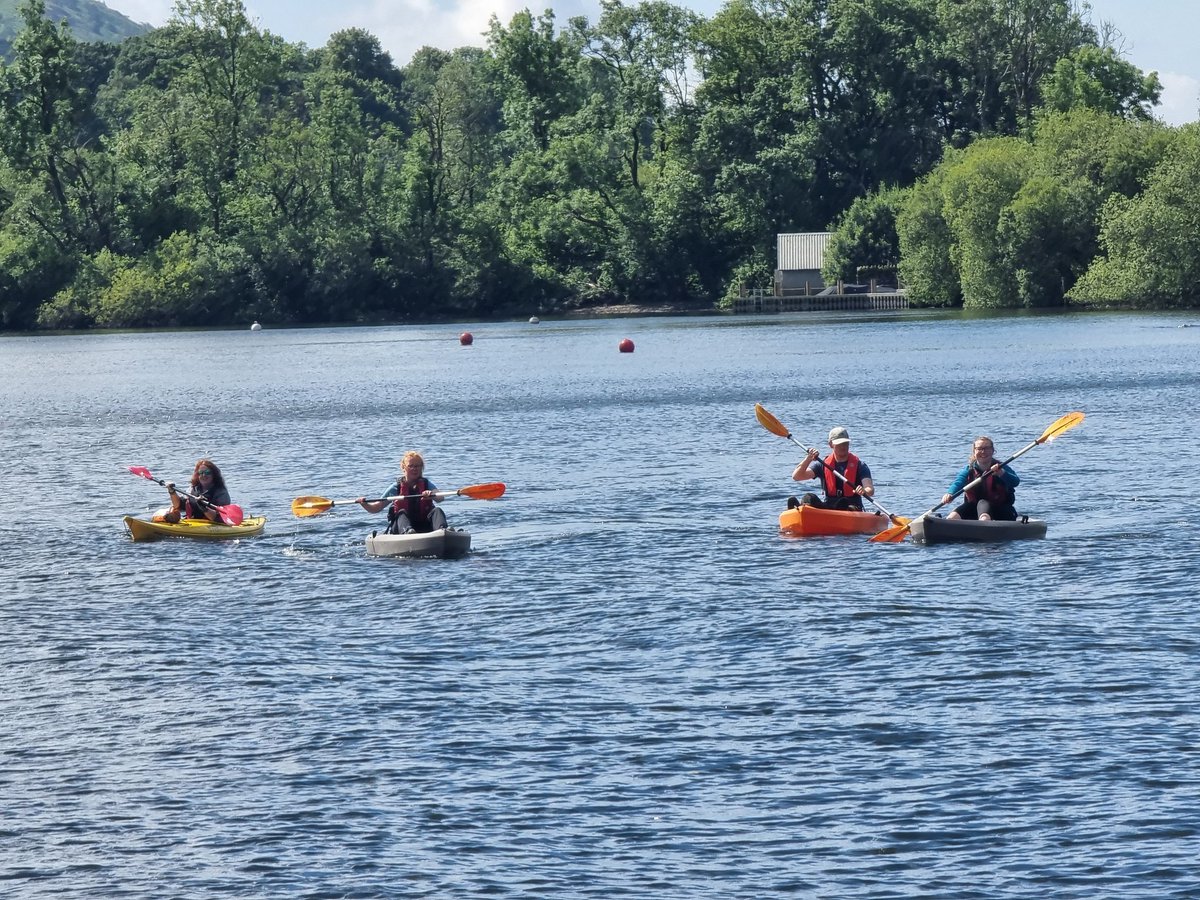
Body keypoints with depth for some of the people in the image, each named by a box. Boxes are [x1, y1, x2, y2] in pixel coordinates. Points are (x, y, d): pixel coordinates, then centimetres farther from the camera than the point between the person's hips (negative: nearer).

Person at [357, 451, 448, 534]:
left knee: (437, 510, -24)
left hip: (425, 527, 0)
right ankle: (407, 531, -63)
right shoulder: (396, 488, 8)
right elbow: (376, 508, 8)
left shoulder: (427, 485, 8)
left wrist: (431, 494, -36)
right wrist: (364, 504, -14)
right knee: (401, 513, -29)